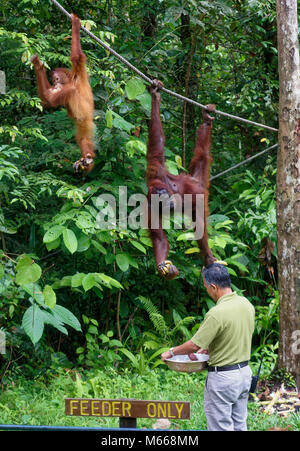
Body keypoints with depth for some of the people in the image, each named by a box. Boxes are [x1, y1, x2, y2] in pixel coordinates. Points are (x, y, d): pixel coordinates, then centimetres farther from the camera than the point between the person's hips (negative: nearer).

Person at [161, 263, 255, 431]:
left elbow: (194, 345, -17)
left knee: (221, 427, 3)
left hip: (223, 378, -8)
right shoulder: (246, 303, 1)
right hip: (245, 372, 8)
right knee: (239, 425, 16)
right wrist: (209, 348, 21)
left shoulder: (217, 313, -24)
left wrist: (171, 352, 0)